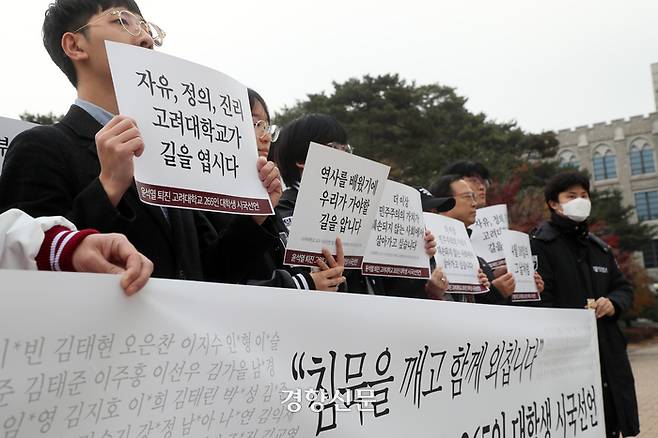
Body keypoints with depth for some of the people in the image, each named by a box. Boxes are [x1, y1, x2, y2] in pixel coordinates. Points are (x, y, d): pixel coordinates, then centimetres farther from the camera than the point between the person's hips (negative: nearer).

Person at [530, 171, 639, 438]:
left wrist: (613, 303, 2)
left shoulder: (599, 248, 21)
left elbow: (624, 287, 25)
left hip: (608, 354, 7)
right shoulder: (540, 244, -3)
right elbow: (540, 297, -13)